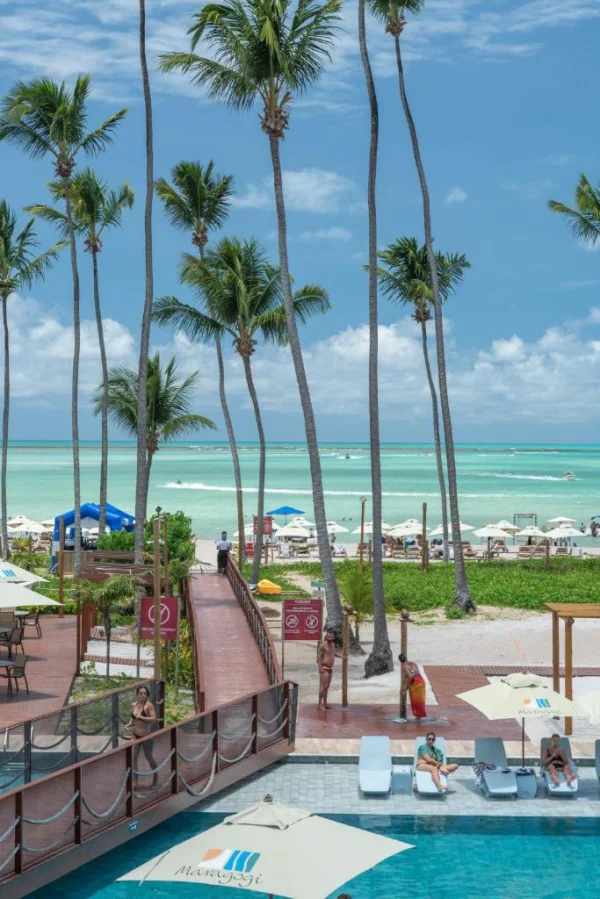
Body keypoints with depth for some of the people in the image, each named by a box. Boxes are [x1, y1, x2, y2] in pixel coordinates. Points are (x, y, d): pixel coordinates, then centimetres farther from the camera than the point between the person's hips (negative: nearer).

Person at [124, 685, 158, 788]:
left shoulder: (149, 705, -14)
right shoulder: (134, 705, 3)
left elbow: (154, 719, -21)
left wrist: (141, 717, -29)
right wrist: (129, 724, -1)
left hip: (146, 736, -5)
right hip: (135, 735, 5)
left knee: (149, 757, 12)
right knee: (133, 758, -2)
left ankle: (155, 776, 36)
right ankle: (135, 782, 6)